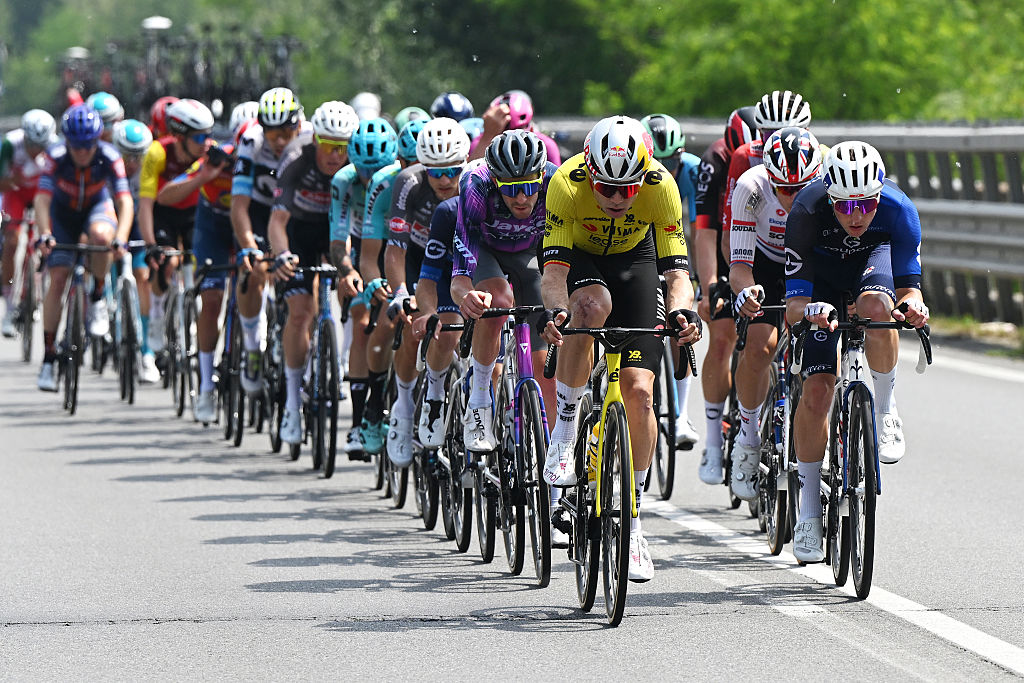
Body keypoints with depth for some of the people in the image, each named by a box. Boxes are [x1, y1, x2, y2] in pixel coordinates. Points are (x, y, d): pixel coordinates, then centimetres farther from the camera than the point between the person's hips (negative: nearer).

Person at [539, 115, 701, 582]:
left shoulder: (660, 187, -31)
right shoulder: (567, 184, -34)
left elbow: (677, 270, -33)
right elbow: (553, 270, -37)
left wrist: (680, 312, -54)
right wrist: (555, 311, -57)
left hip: (633, 258, 1)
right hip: (579, 255, -1)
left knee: (639, 390, -12)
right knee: (593, 304, -38)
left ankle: (631, 521, 1)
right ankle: (564, 430, -18)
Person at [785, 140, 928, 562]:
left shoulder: (898, 210, -33)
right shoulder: (807, 211, -36)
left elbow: (909, 286, -26)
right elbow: (795, 302, -34)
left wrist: (912, 305, -50)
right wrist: (808, 310, -57)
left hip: (875, 258, 0)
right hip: (823, 272, 0)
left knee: (876, 306, -38)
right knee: (816, 389, -13)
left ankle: (885, 408, -13)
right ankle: (809, 511, 0)